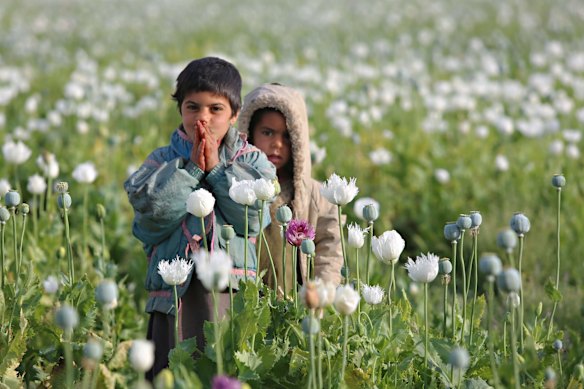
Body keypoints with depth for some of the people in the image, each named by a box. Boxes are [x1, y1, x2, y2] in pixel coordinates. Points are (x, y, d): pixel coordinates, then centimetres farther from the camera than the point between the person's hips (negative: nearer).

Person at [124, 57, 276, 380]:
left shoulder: (251, 161, 8)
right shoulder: (162, 162, 8)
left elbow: (254, 218, -8)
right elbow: (151, 215, -9)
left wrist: (217, 169, -9)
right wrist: (191, 169, -9)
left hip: (234, 291, 0)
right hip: (176, 291, 0)